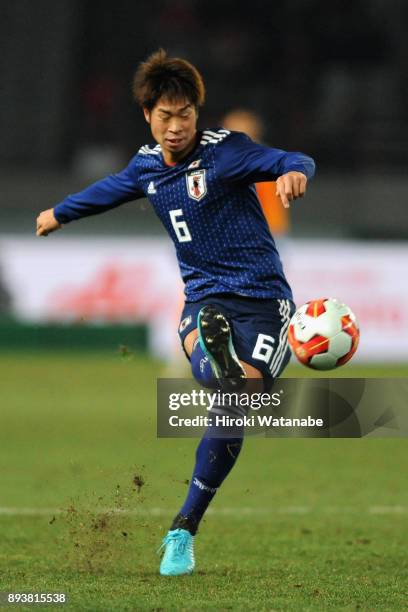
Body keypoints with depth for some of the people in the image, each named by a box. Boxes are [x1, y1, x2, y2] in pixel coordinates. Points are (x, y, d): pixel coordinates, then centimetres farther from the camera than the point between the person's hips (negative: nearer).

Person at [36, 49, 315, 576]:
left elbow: (292, 161, -26)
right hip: (204, 295, 6)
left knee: (232, 415, -14)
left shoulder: (223, 150, -11)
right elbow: (112, 189, 31)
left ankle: (184, 529, -1)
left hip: (263, 297, -6)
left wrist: (294, 171, -52)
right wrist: (61, 212, 50)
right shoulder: (148, 165, 7)